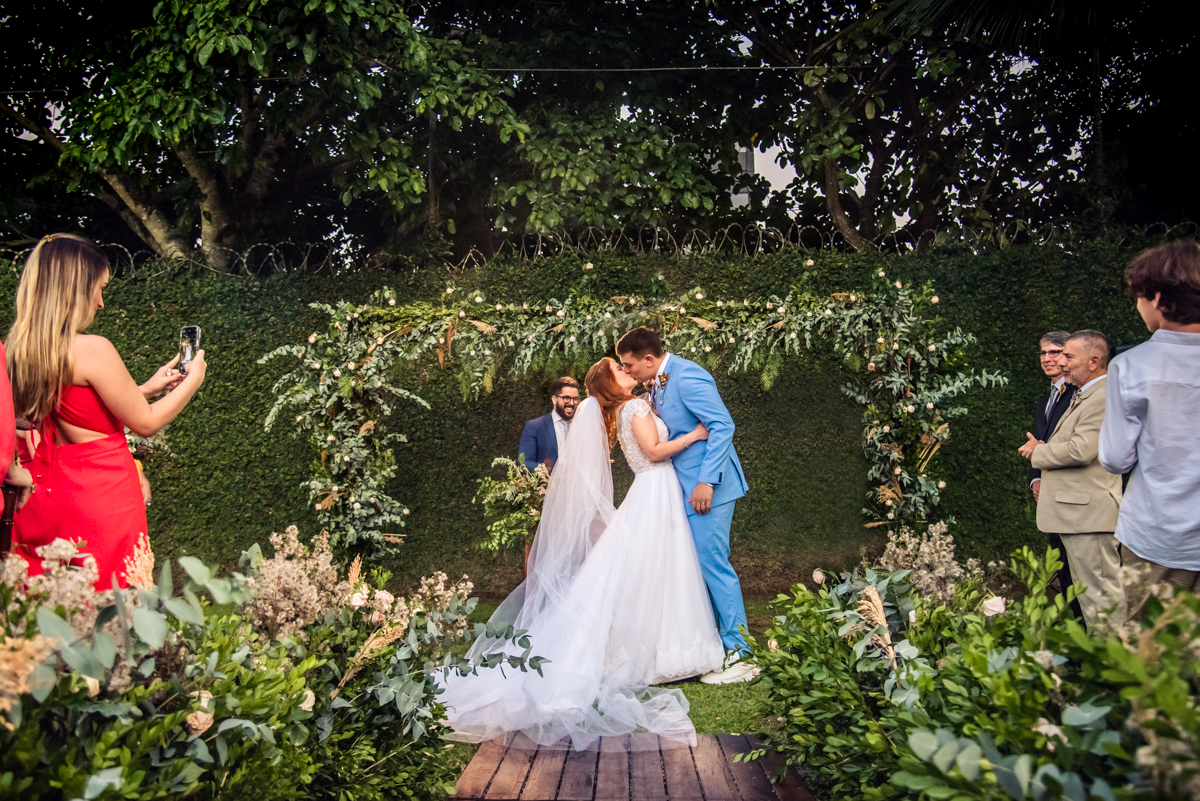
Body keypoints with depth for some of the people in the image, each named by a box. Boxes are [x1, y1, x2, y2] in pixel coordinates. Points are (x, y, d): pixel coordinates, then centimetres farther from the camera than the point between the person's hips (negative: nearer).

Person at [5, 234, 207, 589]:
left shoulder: (18, 350, 4)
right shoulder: (92, 350, -18)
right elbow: (145, 423, -8)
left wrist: (144, 388, 20)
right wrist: (193, 380, 6)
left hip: (49, 498, 7)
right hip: (102, 494, -7)